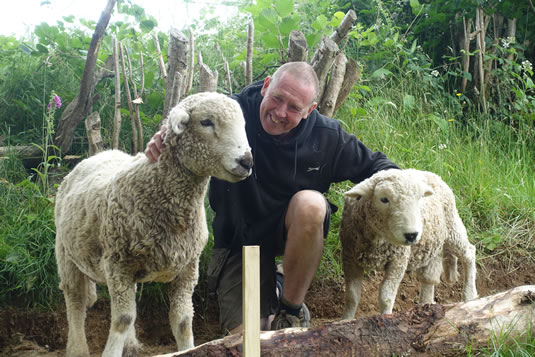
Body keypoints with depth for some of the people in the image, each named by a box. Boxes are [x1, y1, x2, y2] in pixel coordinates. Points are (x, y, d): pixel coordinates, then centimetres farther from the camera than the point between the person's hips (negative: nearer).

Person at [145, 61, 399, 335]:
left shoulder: (327, 137, -13)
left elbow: (370, 164, 1)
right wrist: (165, 139, -41)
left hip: (292, 229, 1)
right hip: (239, 238, -1)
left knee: (310, 203, -36)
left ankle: (291, 306, -12)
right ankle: (269, 288, 28)